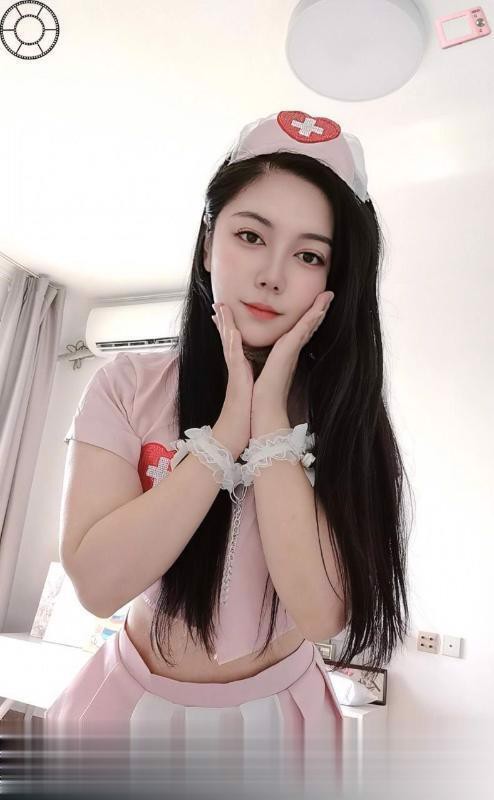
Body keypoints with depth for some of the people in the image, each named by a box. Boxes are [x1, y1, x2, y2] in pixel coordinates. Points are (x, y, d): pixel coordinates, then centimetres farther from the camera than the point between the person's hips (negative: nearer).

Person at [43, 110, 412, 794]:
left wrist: (271, 416, -27)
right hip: (130, 704, 1)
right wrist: (228, 425, -26)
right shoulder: (128, 386, -13)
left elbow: (322, 610, -24)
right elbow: (96, 582, -22)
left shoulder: (346, 413, -13)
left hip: (275, 716, 0)